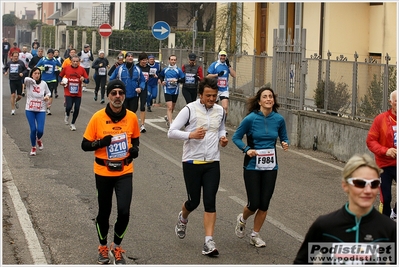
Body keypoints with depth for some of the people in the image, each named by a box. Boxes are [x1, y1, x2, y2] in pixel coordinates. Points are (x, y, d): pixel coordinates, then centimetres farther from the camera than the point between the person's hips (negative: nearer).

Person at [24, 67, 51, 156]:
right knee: (33, 129, -6)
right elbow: (26, 79, -29)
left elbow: (48, 92, 15)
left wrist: (47, 96, -4)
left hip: (41, 110, 1)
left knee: (40, 130, -7)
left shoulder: (43, 83, 0)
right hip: (30, 110, -1)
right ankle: (33, 148, 18)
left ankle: (39, 139, 31)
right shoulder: (29, 83, -6)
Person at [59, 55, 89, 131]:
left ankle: (72, 124, 22)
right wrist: (61, 82, -3)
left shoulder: (82, 69, 0)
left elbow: (87, 80, 2)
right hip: (68, 93, -1)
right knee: (69, 107, -17)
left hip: (78, 93, 1)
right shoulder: (66, 68, 0)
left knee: (77, 109, 2)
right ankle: (67, 115, 20)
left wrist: (83, 79, -20)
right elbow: (60, 76, 15)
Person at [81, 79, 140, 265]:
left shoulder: (132, 117, -4)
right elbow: (85, 145, -6)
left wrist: (135, 148, -8)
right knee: (104, 212, 11)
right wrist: (101, 143, -24)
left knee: (124, 211, -10)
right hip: (103, 172, -1)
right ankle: (103, 247, 36)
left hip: (125, 172, 1)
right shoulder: (98, 117, -11)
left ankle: (117, 247, 17)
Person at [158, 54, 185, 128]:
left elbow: (183, 80, -5)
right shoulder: (165, 69, 3)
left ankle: (168, 117, 44)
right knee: (169, 107, -13)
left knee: (172, 107, 16)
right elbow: (161, 76, 22)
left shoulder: (178, 70, -2)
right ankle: (170, 123, -15)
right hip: (167, 91, -1)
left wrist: (176, 80, -21)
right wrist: (162, 81, 4)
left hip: (175, 91, 1)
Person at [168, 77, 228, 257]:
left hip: (212, 163, 3)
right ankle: (183, 218, 43)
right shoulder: (190, 110, -9)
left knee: (210, 202, -5)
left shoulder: (220, 111, 6)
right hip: (192, 162, -3)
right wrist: (191, 135, -26)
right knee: (193, 201, 7)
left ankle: (209, 242, -4)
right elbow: (171, 132, -10)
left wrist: (222, 138, 3)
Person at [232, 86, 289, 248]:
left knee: (264, 204, 5)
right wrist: (246, 149, -18)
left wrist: (285, 144, -10)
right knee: (254, 204, -2)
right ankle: (242, 219, 33)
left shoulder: (279, 119, -2)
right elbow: (236, 137, -2)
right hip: (252, 166, -3)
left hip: (270, 166, 3)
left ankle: (255, 235, 24)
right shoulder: (251, 119, -12)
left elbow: (284, 138, 12)